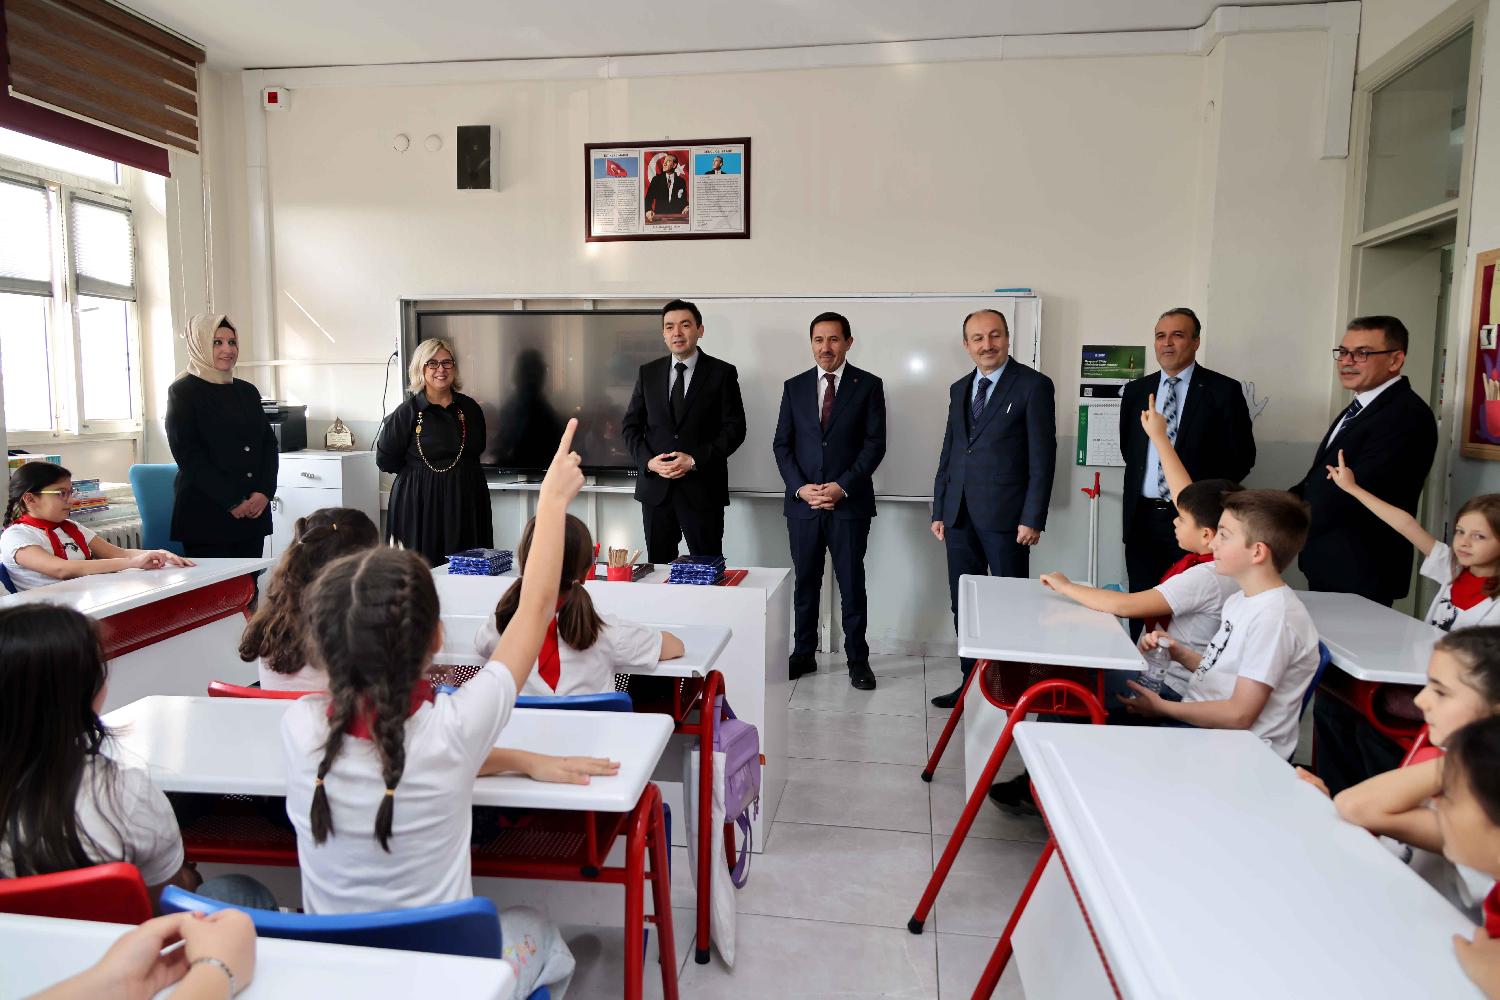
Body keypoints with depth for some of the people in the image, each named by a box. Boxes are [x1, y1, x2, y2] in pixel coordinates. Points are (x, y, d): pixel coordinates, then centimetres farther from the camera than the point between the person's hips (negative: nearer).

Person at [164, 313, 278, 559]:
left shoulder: (248, 391, 16)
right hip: (206, 515, -5)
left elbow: (269, 443, 12)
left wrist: (264, 492, -4)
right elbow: (187, 454, -8)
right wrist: (231, 501, -13)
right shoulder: (182, 392, 0)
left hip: (254, 510, 5)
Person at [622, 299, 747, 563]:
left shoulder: (722, 373, 0)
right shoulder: (648, 373, 10)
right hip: (655, 488, 3)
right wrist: (648, 460, -7)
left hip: (702, 489, -3)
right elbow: (630, 425, 11)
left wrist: (694, 460, -14)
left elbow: (734, 428, -4)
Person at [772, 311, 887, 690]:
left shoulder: (868, 385, 1)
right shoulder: (794, 386, 9)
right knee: (805, 582, 10)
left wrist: (843, 486, -14)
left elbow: (875, 444, -4)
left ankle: (857, 658, 15)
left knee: (852, 583, 3)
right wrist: (800, 488, -8)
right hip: (802, 501, 3)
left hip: (850, 502, -2)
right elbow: (781, 444, 6)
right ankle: (803, 653, 22)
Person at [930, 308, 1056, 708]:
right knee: (963, 606, 9)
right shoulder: (959, 389, 14)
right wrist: (939, 510, 13)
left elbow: (1043, 457, -8)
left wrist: (1033, 518, -13)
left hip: (1005, 515, -6)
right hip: (960, 515, 6)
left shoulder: (1033, 385, -4)